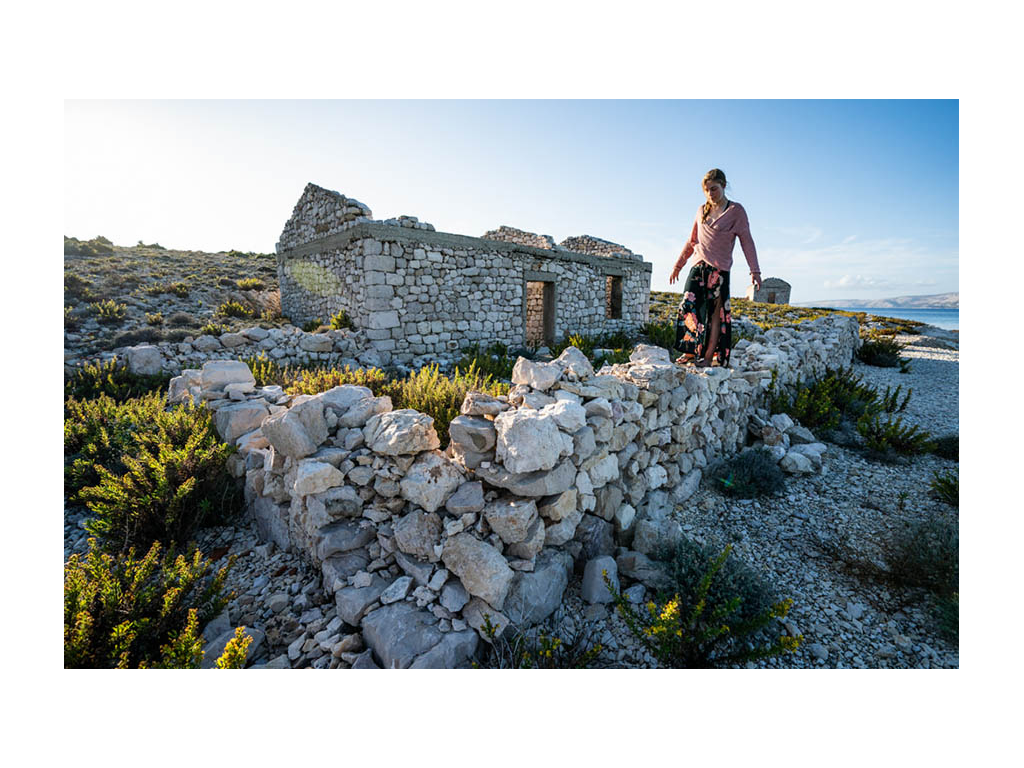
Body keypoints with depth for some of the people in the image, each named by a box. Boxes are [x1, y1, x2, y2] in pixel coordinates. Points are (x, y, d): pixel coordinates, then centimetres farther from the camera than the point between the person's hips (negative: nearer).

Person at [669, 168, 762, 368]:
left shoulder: (736, 211, 1)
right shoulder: (702, 210, 14)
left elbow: (747, 241, 0)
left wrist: (754, 270, -5)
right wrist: (678, 265, 20)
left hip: (719, 269, -4)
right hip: (698, 267, 4)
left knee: (715, 312, -5)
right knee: (689, 306, -8)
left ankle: (709, 356, -4)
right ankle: (690, 351, -2)